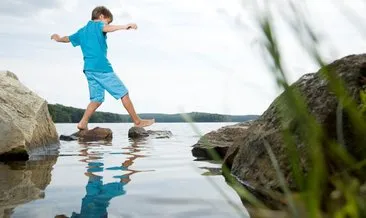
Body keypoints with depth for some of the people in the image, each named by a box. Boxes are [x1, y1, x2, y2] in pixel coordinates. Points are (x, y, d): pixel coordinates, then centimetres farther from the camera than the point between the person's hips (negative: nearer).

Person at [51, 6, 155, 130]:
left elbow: (68, 39, 41)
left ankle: (83, 123, 3)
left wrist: (58, 39, 63)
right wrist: (124, 26, -35)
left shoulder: (82, 31, 25)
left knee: (97, 99, 11)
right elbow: (106, 29, -20)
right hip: (102, 67, -8)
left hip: (88, 69, 8)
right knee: (123, 93, -3)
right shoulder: (97, 24, 4)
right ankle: (137, 121, -1)